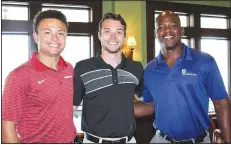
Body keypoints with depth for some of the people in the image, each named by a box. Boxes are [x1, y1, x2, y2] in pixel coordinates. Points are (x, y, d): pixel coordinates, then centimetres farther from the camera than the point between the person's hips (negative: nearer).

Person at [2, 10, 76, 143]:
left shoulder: (70, 69, -3)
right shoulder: (20, 76, -18)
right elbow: (8, 126, -15)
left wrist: (70, 137, 8)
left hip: (69, 140, 5)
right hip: (35, 141, -4)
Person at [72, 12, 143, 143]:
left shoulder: (136, 68, -2)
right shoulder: (82, 69, -10)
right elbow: (70, 107, -5)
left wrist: (126, 111, 3)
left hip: (128, 140, 3)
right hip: (94, 141, -2)